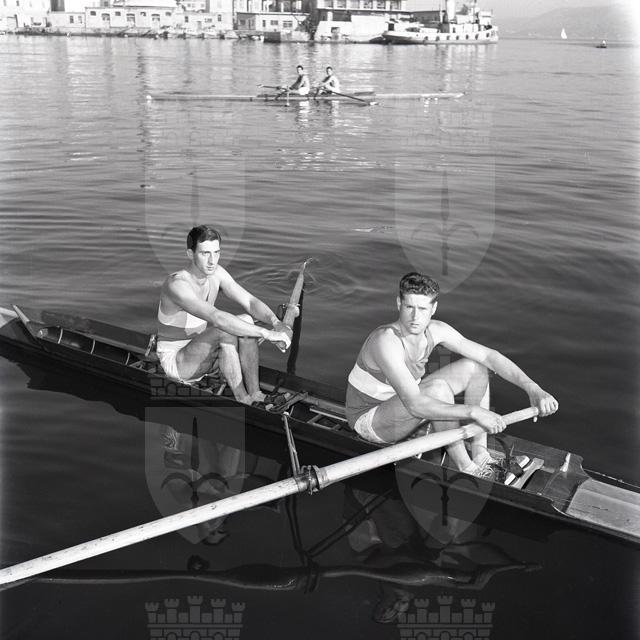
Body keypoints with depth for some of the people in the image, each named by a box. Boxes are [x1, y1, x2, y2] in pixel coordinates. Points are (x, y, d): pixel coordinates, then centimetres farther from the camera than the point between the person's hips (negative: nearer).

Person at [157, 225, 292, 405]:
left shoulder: (216, 272, -5)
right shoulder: (177, 285, -30)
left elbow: (250, 302, -9)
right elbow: (217, 318, -42)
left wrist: (276, 323, -29)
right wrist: (266, 333, -44)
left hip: (204, 354, 8)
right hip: (175, 362, -7)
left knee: (246, 321, -16)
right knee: (225, 330, -31)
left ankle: (255, 393, -18)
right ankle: (242, 400, -24)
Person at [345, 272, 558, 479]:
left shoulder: (435, 330, -11)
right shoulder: (386, 341, -34)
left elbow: (489, 356, -10)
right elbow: (415, 404, -43)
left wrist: (532, 388, -21)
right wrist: (474, 412, -47)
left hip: (402, 408, 8)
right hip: (368, 419, -8)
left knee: (475, 366, -2)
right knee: (438, 388, -34)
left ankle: (480, 454, -4)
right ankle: (466, 470, -18)